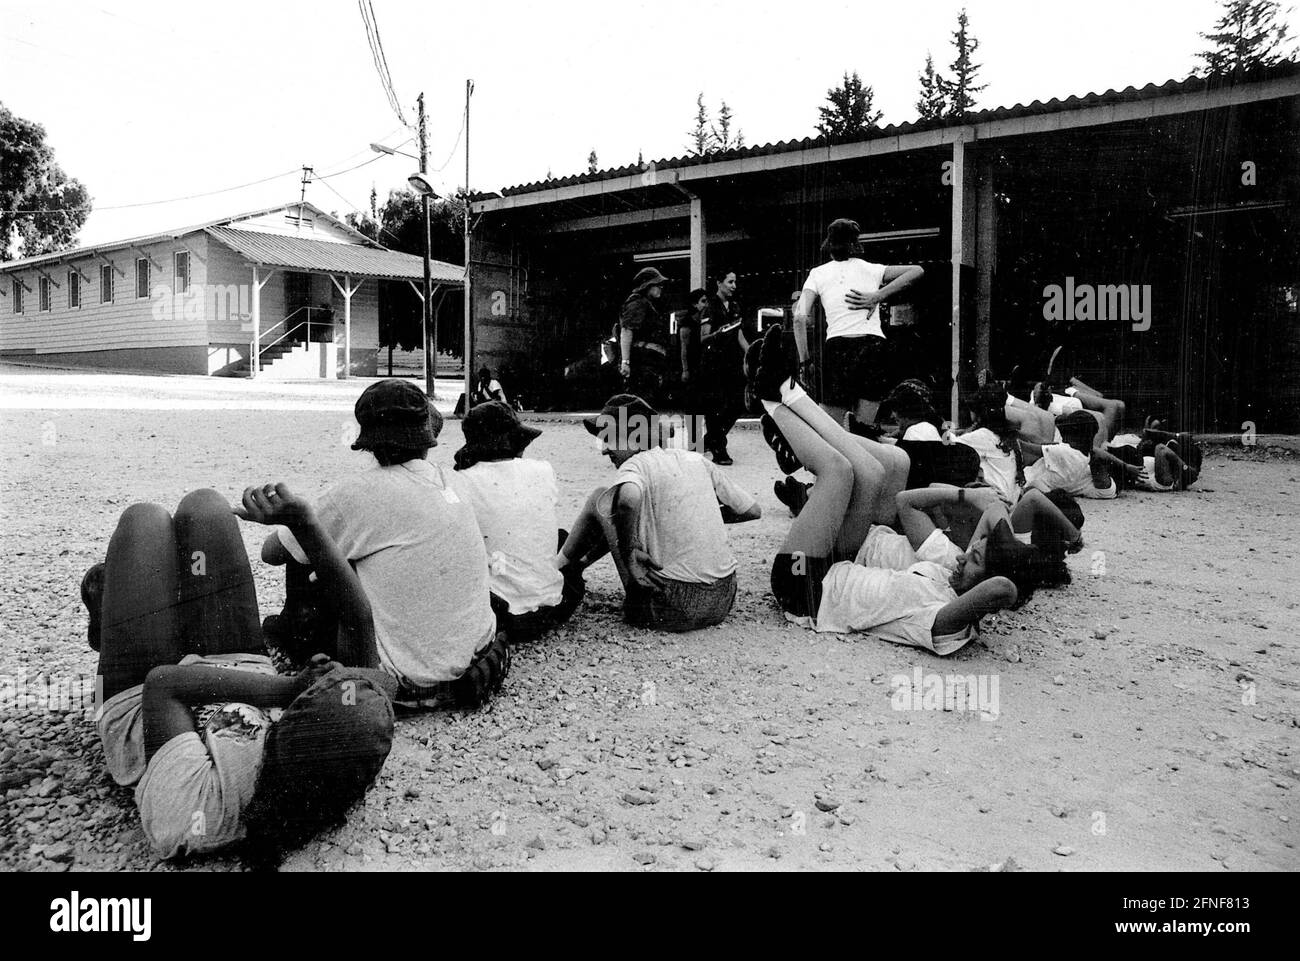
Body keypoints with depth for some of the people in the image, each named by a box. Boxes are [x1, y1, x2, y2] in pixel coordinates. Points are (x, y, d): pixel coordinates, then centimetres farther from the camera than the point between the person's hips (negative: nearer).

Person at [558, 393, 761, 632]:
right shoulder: (696, 460, 8)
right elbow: (753, 510, 14)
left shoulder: (636, 465, -10)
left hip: (673, 610, -7)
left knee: (599, 499, 8)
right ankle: (580, 563, 47)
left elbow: (629, 498, -36)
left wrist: (627, 552, -19)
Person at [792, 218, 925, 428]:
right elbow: (917, 271, 7)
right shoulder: (871, 269, 15)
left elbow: (800, 317, -2)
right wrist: (877, 296, 2)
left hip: (838, 347, -2)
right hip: (874, 345, 2)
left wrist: (803, 360, 3)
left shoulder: (818, 274, 11)